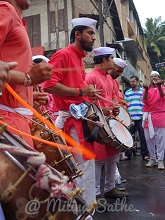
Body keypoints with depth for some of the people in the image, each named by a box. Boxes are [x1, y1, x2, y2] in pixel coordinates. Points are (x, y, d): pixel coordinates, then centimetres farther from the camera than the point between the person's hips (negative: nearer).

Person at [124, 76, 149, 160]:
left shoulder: (143, 91, 5)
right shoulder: (127, 93, 11)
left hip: (141, 118, -2)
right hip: (130, 118, 2)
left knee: (143, 137, 3)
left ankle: (144, 154, 12)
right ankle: (128, 154, 16)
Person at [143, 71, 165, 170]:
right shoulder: (147, 89, 12)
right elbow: (145, 101, -4)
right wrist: (146, 90, -20)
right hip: (148, 116, 2)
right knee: (149, 139, 5)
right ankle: (152, 159, 15)